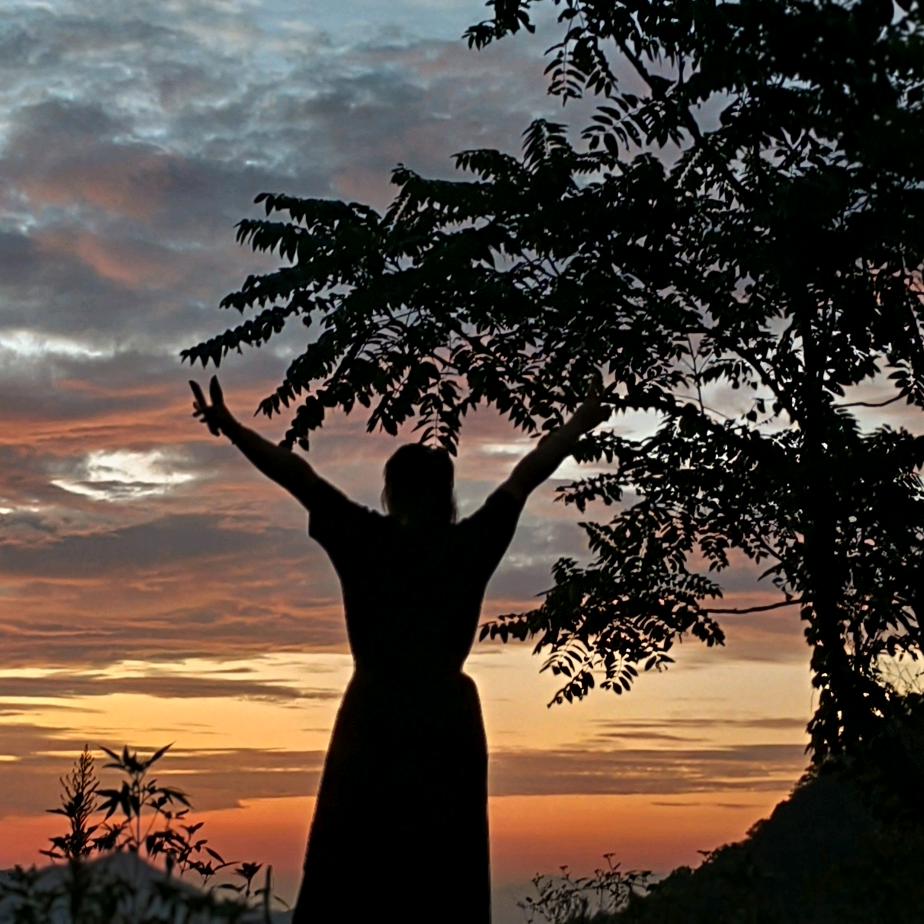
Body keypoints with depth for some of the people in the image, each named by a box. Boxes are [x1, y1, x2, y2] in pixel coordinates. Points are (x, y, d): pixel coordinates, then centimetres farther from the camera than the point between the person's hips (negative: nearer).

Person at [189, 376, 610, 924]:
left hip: (375, 718, -1)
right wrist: (578, 426, 27)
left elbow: (297, 473, 2)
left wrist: (230, 426, 6)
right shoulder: (472, 543, 4)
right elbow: (527, 475, 16)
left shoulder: (366, 540, 1)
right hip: (448, 719, 2)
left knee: (349, 877, -2)